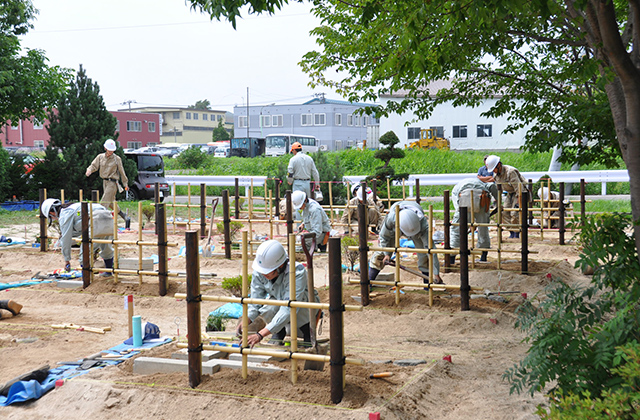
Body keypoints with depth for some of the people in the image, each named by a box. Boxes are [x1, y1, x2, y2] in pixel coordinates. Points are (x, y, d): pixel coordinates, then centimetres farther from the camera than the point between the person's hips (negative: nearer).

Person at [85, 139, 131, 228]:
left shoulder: (117, 159, -4)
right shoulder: (100, 157, 6)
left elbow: (121, 172, 3)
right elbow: (94, 165, 2)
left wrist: (125, 183, 7)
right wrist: (89, 170, -21)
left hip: (112, 182, -6)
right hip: (105, 182, 6)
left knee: (104, 202, -12)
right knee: (111, 203, 15)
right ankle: (126, 218, 26)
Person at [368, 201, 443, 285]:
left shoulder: (423, 225, -45)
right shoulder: (391, 219, -45)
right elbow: (384, 236, -21)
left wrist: (436, 273, -44)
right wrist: (387, 253, -27)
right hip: (394, 229, 0)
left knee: (423, 252, -13)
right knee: (381, 252, -6)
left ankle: (428, 282, 1)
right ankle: (369, 281, 4)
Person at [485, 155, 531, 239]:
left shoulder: (510, 172, -29)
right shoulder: (496, 174, -2)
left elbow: (519, 187, -29)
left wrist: (518, 203, -30)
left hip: (520, 193, -8)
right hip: (510, 193, 8)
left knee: (514, 213, -16)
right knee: (504, 212, -2)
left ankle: (516, 234, -3)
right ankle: (511, 232, 5)